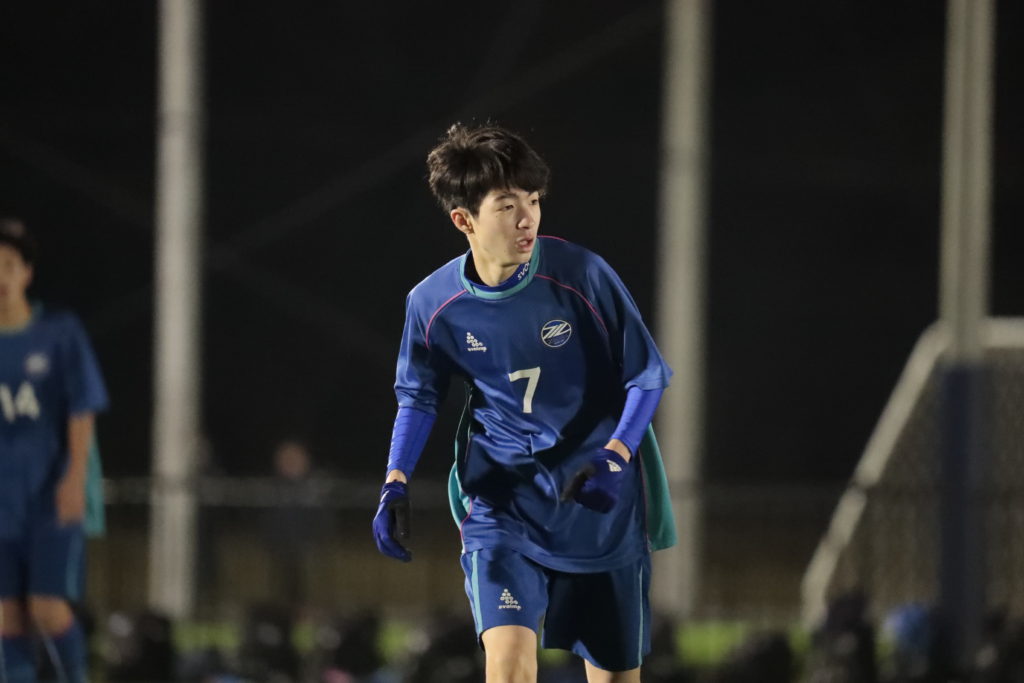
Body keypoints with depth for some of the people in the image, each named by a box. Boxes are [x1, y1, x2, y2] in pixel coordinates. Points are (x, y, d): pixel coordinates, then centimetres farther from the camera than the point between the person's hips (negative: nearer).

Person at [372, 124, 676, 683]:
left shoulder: (583, 277, -14)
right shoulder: (432, 304, -8)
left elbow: (648, 375, -5)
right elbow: (418, 396, 10)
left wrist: (614, 457, -20)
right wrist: (395, 485, -2)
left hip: (600, 503, 0)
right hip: (500, 499, 0)